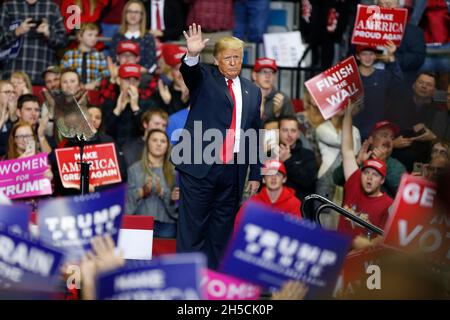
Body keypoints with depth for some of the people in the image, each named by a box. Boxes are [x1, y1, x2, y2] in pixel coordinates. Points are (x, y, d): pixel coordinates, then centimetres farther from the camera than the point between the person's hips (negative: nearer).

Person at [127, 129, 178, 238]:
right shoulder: (134, 169, 6)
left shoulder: (172, 171, 10)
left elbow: (177, 201, 5)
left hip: (166, 225, 2)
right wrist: (142, 192, -20)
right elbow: (128, 197, -2)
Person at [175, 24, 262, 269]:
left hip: (233, 169, 4)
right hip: (200, 166, -4)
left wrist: (255, 174, 13)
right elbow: (189, 72, -19)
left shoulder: (252, 91, 15)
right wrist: (192, 55, -41)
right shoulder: (204, 78, 5)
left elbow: (255, 135, 16)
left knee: (222, 229, 8)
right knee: (193, 226, -4)